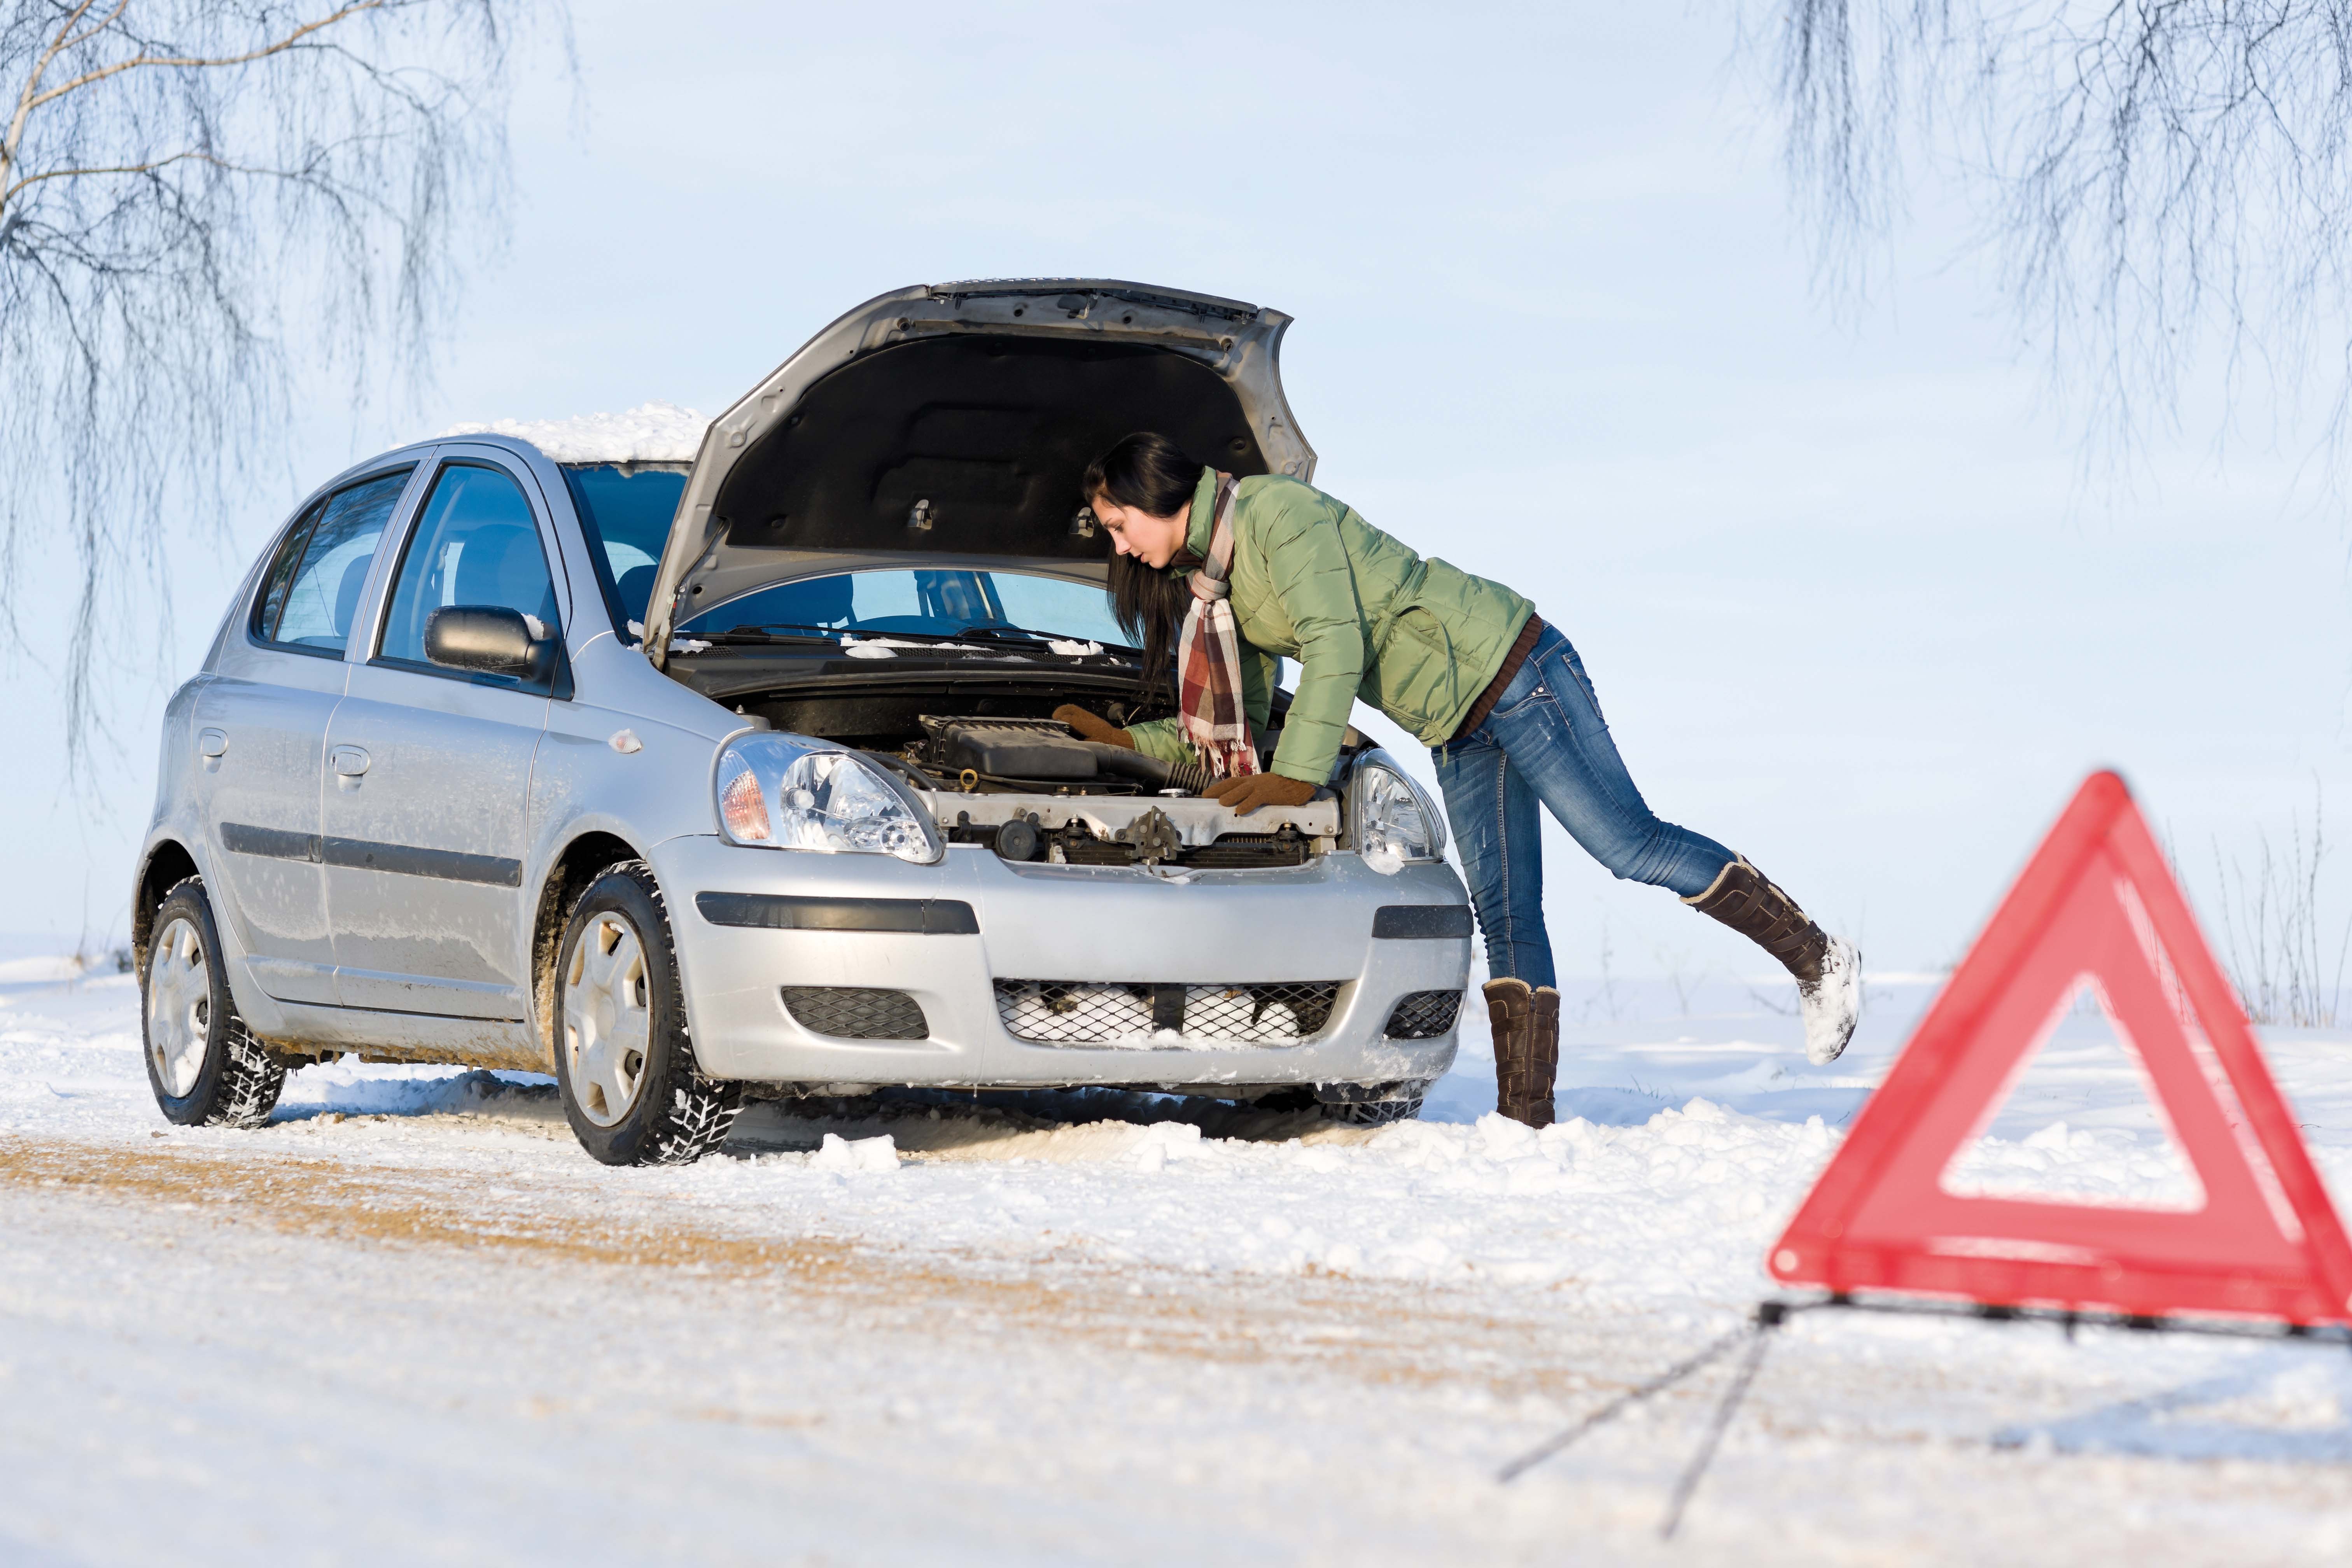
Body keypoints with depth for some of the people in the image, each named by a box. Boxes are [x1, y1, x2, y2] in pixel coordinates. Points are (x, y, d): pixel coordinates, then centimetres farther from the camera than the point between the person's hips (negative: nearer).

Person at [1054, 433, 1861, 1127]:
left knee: (1630, 844, -12)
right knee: (1504, 915, 3)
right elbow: (1234, 727, 18)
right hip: (1456, 730, 9)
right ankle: (1526, 1116, -1)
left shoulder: (1277, 512, -16)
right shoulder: (1212, 584, 13)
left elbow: (1337, 646, -24)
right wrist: (1123, 739, 13)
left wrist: (1297, 774, -26)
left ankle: (1817, 959, -3)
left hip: (1506, 664, -9)